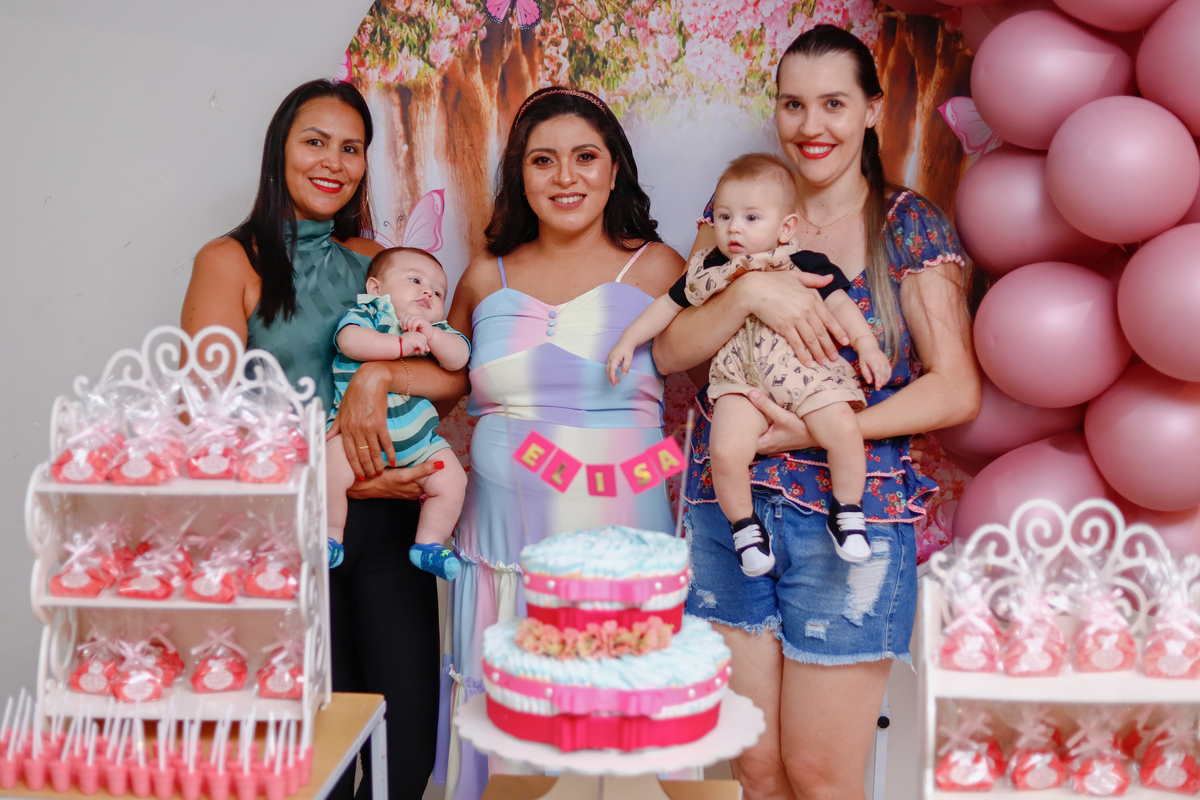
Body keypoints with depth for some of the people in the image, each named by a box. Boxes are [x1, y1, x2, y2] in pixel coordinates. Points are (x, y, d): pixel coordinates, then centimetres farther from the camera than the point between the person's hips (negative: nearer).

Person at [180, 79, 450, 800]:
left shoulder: (374, 261, 14)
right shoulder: (232, 261, 1)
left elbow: (454, 375, 2)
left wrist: (379, 375, -17)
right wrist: (346, 476, -11)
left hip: (388, 521, 4)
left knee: (411, 741, 3)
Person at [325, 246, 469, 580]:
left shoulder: (436, 330, 12)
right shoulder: (365, 315, 0)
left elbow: (459, 358, -7)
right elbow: (350, 340, -23)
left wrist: (430, 334, -23)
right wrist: (401, 344, -26)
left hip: (418, 438, 4)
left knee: (452, 478, -7)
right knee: (332, 467, -27)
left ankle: (429, 543, 11)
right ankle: (331, 538, -4)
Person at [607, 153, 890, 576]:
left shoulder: (804, 266, 3)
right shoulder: (708, 268, 10)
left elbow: (839, 303, 6)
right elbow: (668, 306, 20)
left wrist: (867, 345, -7)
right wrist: (627, 341, 18)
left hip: (806, 373, -1)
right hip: (740, 381, 1)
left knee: (844, 430, -23)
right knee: (725, 451, -23)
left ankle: (846, 511, 3)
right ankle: (744, 525, 3)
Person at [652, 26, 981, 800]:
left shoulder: (910, 227, 0)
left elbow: (957, 390, -6)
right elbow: (670, 350, 1)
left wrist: (823, 430, -15)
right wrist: (749, 291, -17)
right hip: (729, 508, 3)